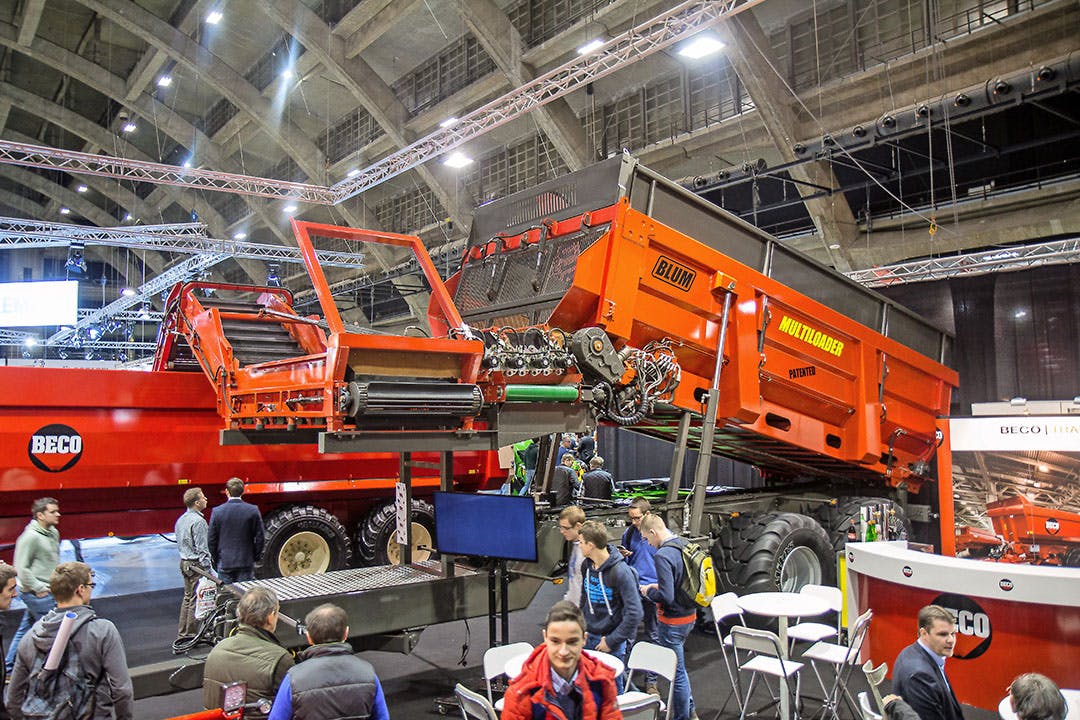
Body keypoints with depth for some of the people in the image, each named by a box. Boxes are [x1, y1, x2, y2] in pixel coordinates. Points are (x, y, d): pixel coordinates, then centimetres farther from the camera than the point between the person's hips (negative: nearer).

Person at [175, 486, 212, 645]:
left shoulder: (181, 519, 11)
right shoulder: (198, 521, -18)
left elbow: (179, 543, 18)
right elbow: (202, 548, -19)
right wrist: (207, 570, -15)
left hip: (184, 562, 10)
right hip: (196, 565, -10)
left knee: (187, 597, 16)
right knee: (196, 600, -2)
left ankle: (182, 635, 22)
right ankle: (191, 635, 3)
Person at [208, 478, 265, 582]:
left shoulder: (217, 511, -6)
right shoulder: (253, 510, -6)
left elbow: (211, 539, 0)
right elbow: (259, 537, -3)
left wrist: (215, 559, 12)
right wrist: (255, 557, 9)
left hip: (224, 563, 0)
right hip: (246, 562, 0)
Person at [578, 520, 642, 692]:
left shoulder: (621, 572, -22)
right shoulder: (586, 565, 0)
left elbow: (634, 613, -21)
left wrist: (611, 640, -16)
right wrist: (582, 627, 7)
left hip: (613, 644, -6)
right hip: (589, 638, 6)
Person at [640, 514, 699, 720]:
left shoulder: (663, 555, -25)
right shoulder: (685, 545, 1)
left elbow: (666, 596, -28)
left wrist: (648, 591, -9)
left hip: (672, 621, -9)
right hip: (690, 616, 9)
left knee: (677, 673, 7)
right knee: (678, 666, 25)